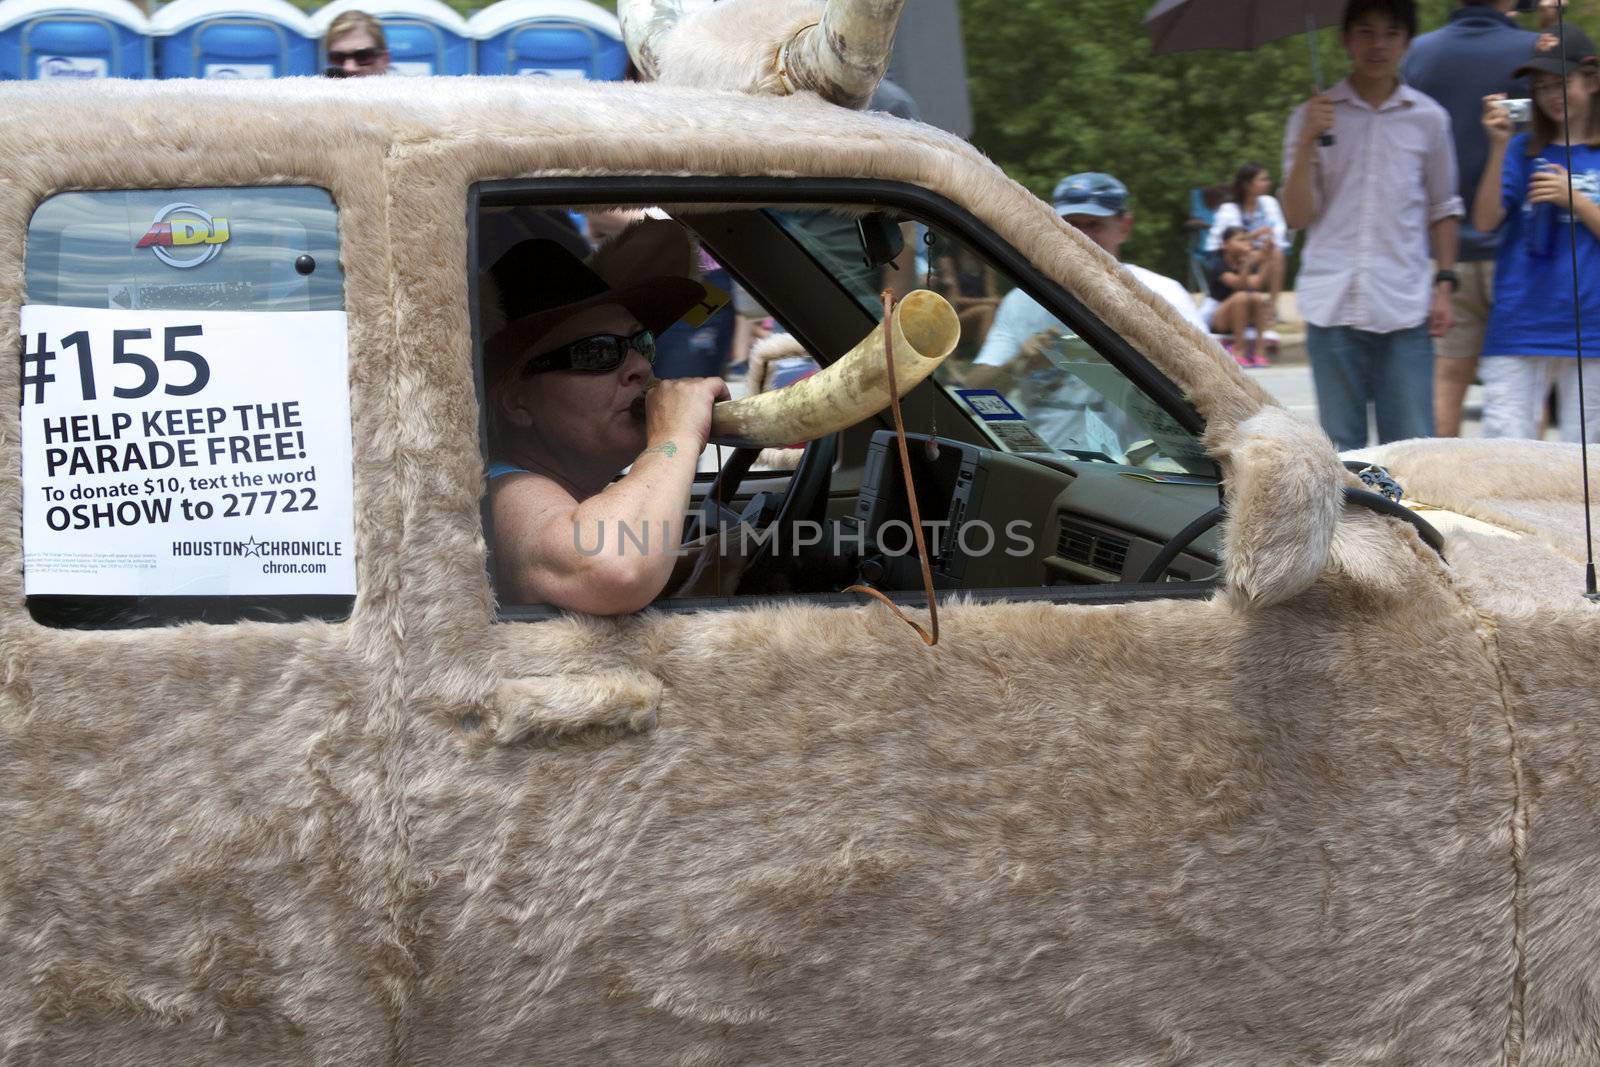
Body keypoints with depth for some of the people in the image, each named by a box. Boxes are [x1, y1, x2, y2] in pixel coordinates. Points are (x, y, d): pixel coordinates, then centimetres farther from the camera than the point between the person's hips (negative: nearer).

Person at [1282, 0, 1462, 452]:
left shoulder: (1428, 118, 9)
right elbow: (1297, 216, 2)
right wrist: (1307, 143, -10)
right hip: (1333, 307, 0)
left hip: (1405, 308, 0)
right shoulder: (1314, 117, 6)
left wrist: (1444, 283, 6)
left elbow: (1442, 209, 16)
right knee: (1342, 446, 5)